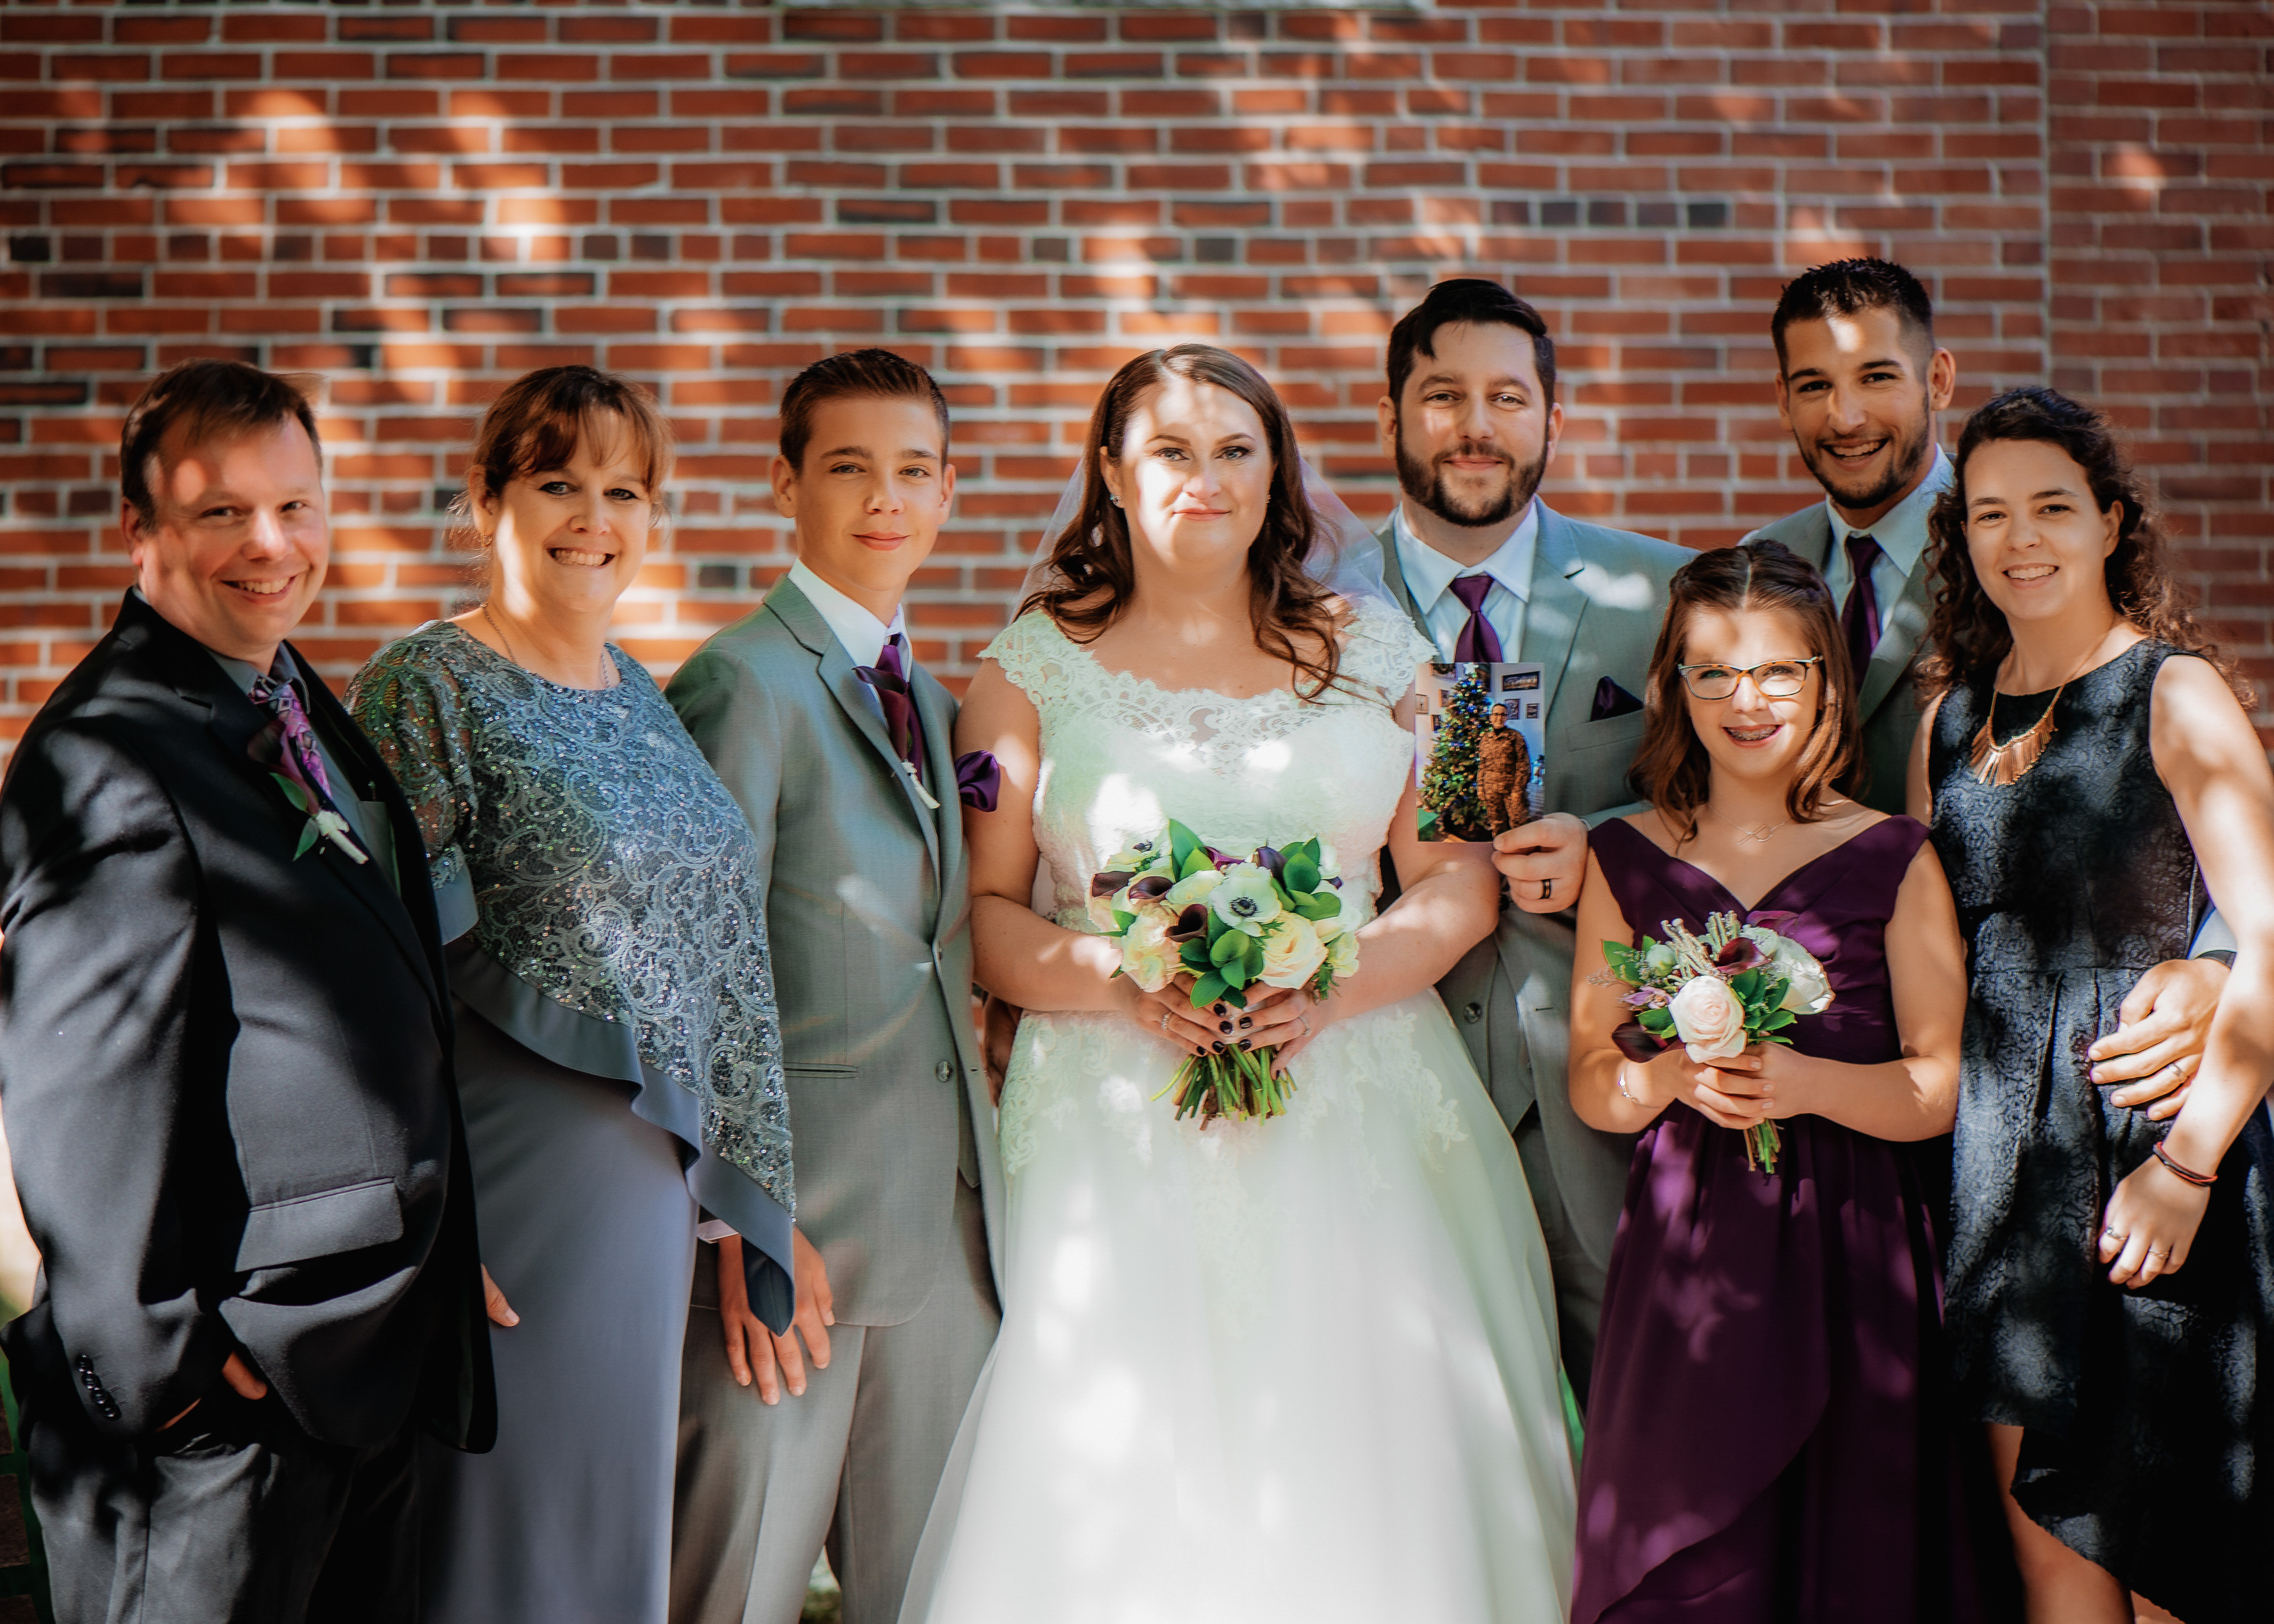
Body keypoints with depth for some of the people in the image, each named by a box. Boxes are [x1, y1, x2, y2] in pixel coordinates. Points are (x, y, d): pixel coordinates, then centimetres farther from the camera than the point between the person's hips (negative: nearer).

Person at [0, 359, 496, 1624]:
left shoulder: (303, 711, 13)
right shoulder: (104, 758, -16)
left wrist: (439, 1251, 13)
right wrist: (166, 1363, -17)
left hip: (379, 1349, 9)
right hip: (229, 1378, -9)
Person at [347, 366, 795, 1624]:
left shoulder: (636, 691, 12)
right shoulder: (424, 686, -10)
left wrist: (730, 1178, 18)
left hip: (656, 1175, 7)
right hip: (518, 1169, -7)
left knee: (614, 1507, 16)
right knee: (515, 1522, 2)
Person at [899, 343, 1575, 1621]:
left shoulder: (1375, 647, 11)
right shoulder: (1036, 666, 7)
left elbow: (1461, 875, 7)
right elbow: (987, 911, 4)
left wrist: (1333, 987, -9)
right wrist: (1121, 983, -14)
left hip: (1358, 1110, 1)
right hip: (1122, 1123, -1)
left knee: (1366, 1459, -4)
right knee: (1123, 1475, -7)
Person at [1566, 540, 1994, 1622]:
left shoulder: (1895, 860, 2)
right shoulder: (1625, 859, 7)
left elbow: (1941, 1089, 0)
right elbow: (1590, 1085, 8)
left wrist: (1806, 1084, -16)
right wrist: (1675, 1077, -12)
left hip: (1849, 1256, -1)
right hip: (1681, 1253, 1)